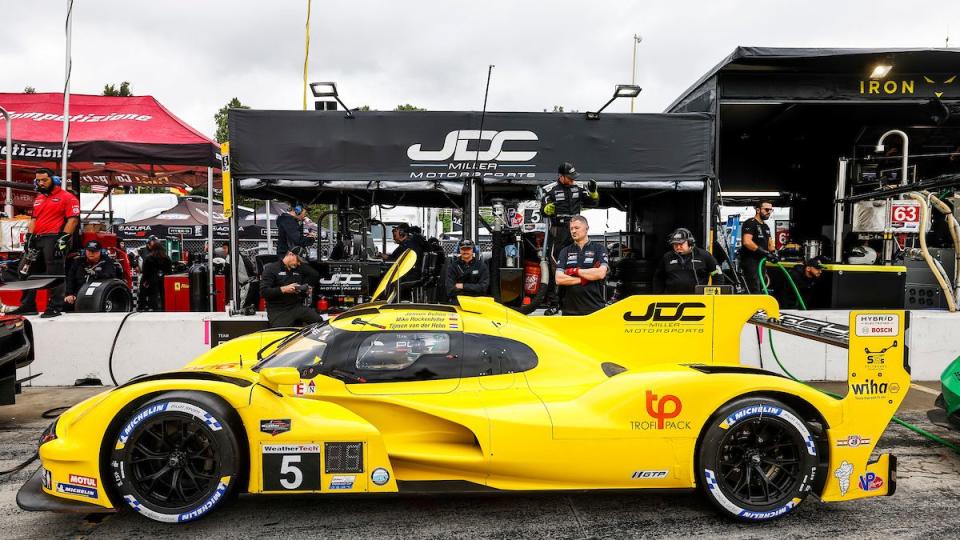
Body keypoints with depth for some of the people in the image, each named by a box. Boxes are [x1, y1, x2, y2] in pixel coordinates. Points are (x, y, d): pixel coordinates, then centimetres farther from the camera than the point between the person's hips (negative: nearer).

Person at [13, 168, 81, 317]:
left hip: (54, 239, -9)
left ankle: (55, 307, -3)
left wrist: (64, 238, -19)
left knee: (55, 274, -7)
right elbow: (34, 219, 25)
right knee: (30, 272, 13)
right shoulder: (38, 199, 22)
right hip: (37, 239, 9)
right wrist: (28, 236, 13)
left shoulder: (67, 197, -5)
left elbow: (73, 219, -13)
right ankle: (28, 305, 21)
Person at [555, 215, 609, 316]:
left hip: (594, 308, -2)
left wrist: (575, 271, -5)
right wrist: (582, 280, -9)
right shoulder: (565, 251, 11)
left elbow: (601, 273, -11)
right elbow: (559, 279, -1)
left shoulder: (599, 248, 6)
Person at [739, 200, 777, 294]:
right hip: (750, 262, -10)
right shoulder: (750, 223, -8)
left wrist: (773, 252, -5)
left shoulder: (766, 227, 21)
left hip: (761, 262, 10)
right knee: (755, 293, -16)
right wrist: (764, 252, -25)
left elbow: (770, 244, 18)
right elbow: (747, 242, -22)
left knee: (760, 291, 11)